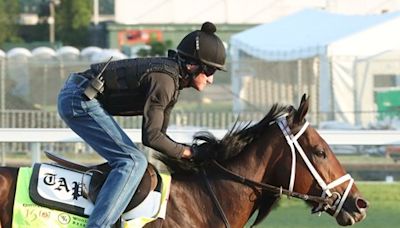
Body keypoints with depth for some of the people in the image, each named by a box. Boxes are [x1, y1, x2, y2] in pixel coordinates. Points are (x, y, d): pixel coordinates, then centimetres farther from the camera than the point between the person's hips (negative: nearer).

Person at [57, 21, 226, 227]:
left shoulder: (172, 79, 11)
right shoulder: (164, 80, -19)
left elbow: (159, 132, 19)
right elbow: (151, 137, -19)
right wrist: (187, 153, -9)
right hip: (80, 101, -11)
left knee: (127, 157, 23)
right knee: (132, 162, -17)